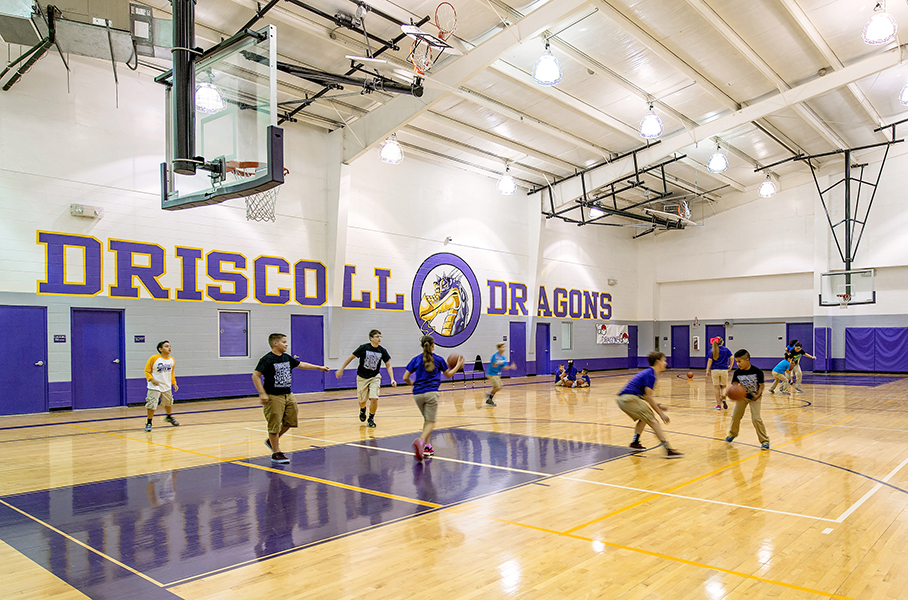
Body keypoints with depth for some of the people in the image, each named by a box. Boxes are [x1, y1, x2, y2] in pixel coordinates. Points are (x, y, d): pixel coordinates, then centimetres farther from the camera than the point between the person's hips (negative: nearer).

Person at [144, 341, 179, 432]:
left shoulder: (172, 360, 2)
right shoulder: (154, 358, -16)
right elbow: (147, 371, -10)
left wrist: (174, 383, 11)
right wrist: (151, 379, -26)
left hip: (167, 387, 6)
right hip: (154, 387, -6)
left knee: (169, 403, 20)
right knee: (152, 405, -11)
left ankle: (169, 417, 46)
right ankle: (149, 423, 6)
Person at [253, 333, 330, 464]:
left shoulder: (287, 358, 9)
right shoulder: (267, 359, -13)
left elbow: (301, 365, 22)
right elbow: (255, 375, -18)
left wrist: (319, 368, 24)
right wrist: (262, 393, -24)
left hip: (288, 395, 8)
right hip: (273, 397, -8)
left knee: (290, 421, 11)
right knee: (275, 425, -2)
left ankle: (271, 441, 31)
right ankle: (276, 453, 9)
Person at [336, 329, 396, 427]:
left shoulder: (382, 351, -8)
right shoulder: (364, 348, -14)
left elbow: (388, 365, -1)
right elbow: (351, 357, -4)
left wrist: (392, 379, -12)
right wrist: (341, 369, -2)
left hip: (375, 377, 1)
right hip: (362, 377, -1)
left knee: (374, 398, -16)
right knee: (362, 400, 6)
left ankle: (371, 419, 8)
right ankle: (362, 410, 45)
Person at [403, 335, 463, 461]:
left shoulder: (416, 359, 6)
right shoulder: (438, 359, 4)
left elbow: (405, 378, 5)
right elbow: (448, 374, 18)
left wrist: (411, 383, 26)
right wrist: (458, 366, 32)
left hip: (417, 394, 3)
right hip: (431, 393, -3)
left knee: (426, 420, 21)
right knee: (430, 422, -2)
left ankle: (427, 447, 16)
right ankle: (421, 441, -31)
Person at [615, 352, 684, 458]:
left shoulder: (647, 372, 21)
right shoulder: (651, 375, -8)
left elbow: (645, 395, 26)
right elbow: (648, 397, -12)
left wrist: (657, 406, 17)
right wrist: (661, 413, -8)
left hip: (623, 399, 10)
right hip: (629, 399, -10)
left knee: (644, 417, 27)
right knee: (652, 420, -9)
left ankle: (635, 443, 23)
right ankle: (669, 450, -14)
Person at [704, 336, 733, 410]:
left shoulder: (711, 350, 1)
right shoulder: (726, 350, 2)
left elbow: (709, 361, -7)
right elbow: (732, 358, -7)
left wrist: (707, 371, -7)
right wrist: (730, 366, 8)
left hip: (715, 370, 0)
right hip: (724, 370, 0)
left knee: (717, 388, 7)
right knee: (723, 386, 14)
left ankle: (718, 404, 9)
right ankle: (723, 398, -14)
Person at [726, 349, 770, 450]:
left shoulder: (757, 372, -23)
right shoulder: (737, 372, -13)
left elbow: (761, 385, -13)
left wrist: (758, 395, -29)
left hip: (754, 396, -4)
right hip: (742, 396, 4)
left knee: (756, 418, -13)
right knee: (735, 416, 8)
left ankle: (764, 440, 2)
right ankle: (732, 433, 37)